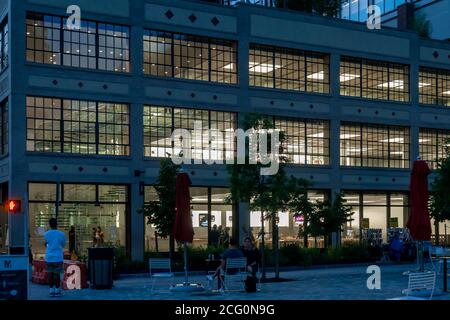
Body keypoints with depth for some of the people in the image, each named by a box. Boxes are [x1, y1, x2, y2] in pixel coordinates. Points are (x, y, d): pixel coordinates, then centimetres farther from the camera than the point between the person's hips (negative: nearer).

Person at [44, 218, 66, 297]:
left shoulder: (46, 234, 0)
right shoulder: (61, 234, -6)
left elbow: (47, 244, 12)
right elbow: (63, 245, 6)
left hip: (49, 257, 3)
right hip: (58, 257, -3)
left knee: (50, 274, 8)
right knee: (57, 274, 2)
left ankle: (51, 291, 10)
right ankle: (57, 291, 6)